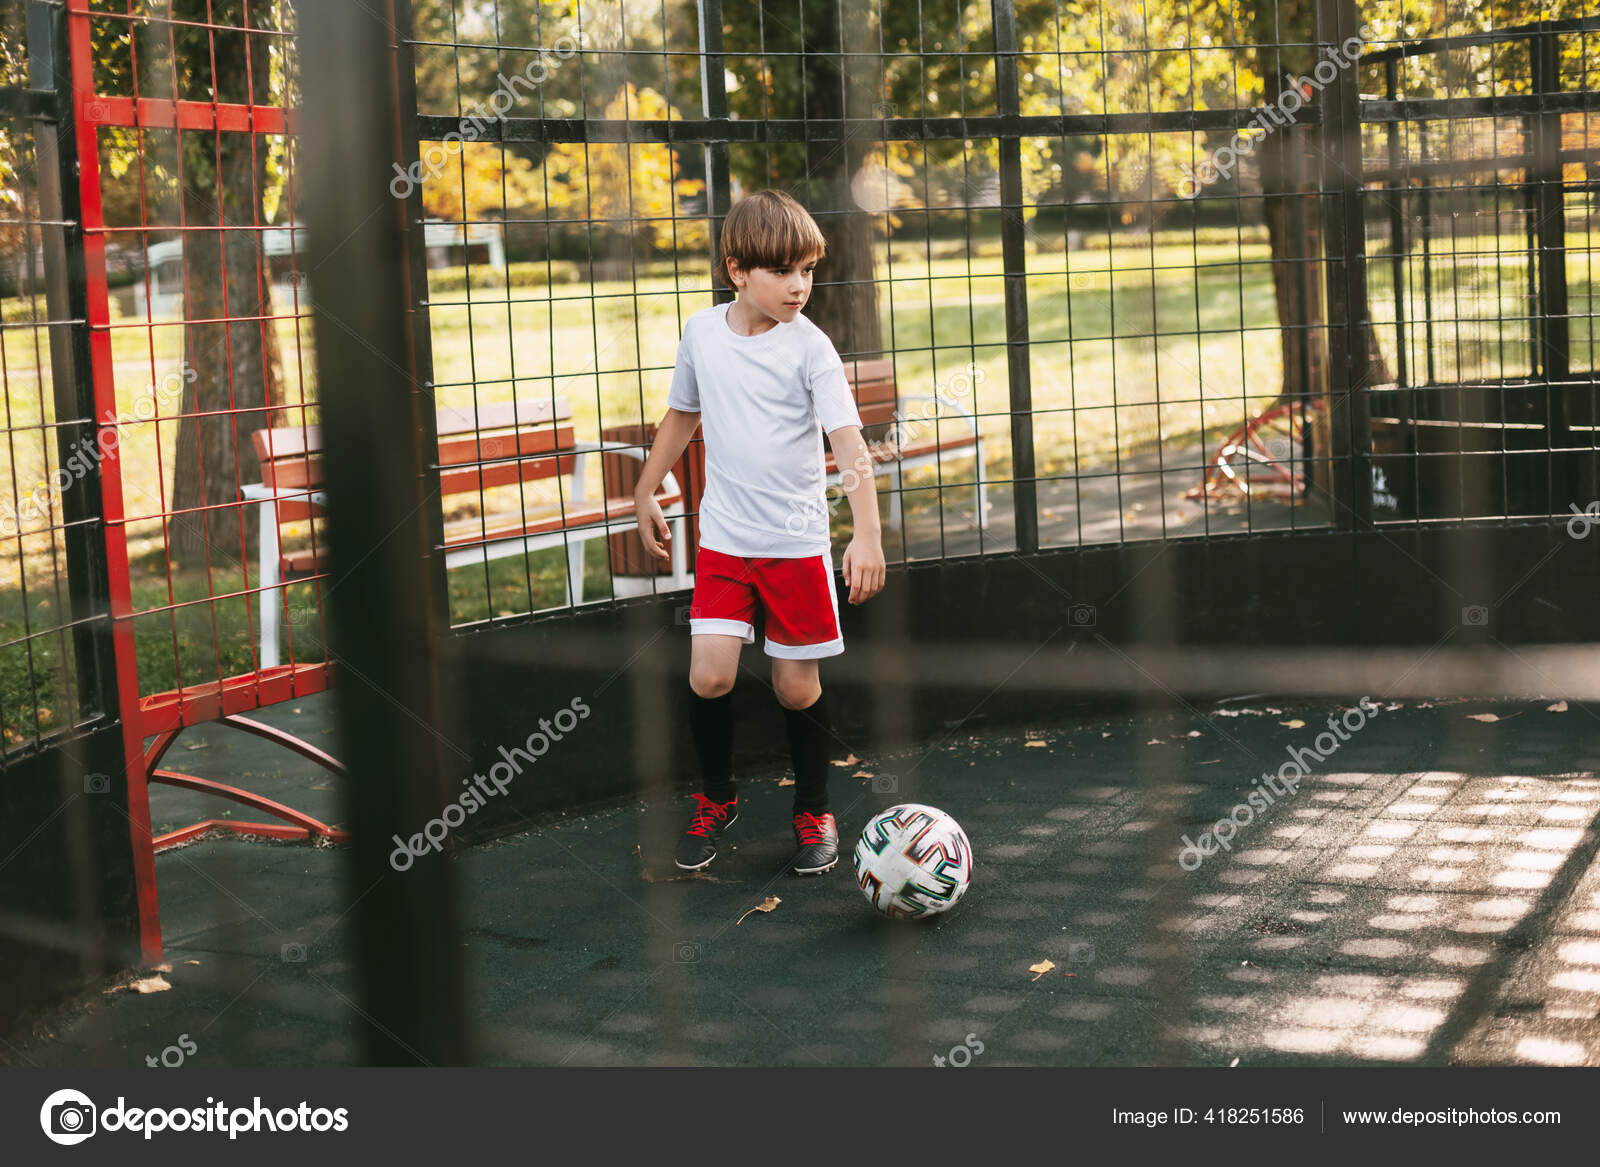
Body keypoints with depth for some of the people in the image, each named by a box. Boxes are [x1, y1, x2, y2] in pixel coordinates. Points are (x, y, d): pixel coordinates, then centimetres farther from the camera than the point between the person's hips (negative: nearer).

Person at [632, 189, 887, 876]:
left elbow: (848, 441, -17)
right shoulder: (702, 332, 1)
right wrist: (646, 493, 21)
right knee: (709, 675, -7)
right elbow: (683, 414, 18)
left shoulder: (809, 347, -10)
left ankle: (814, 812, 25)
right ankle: (716, 798, 18)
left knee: (796, 684, 4)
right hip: (723, 538, 2)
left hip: (797, 542, -2)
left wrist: (867, 534, -27)